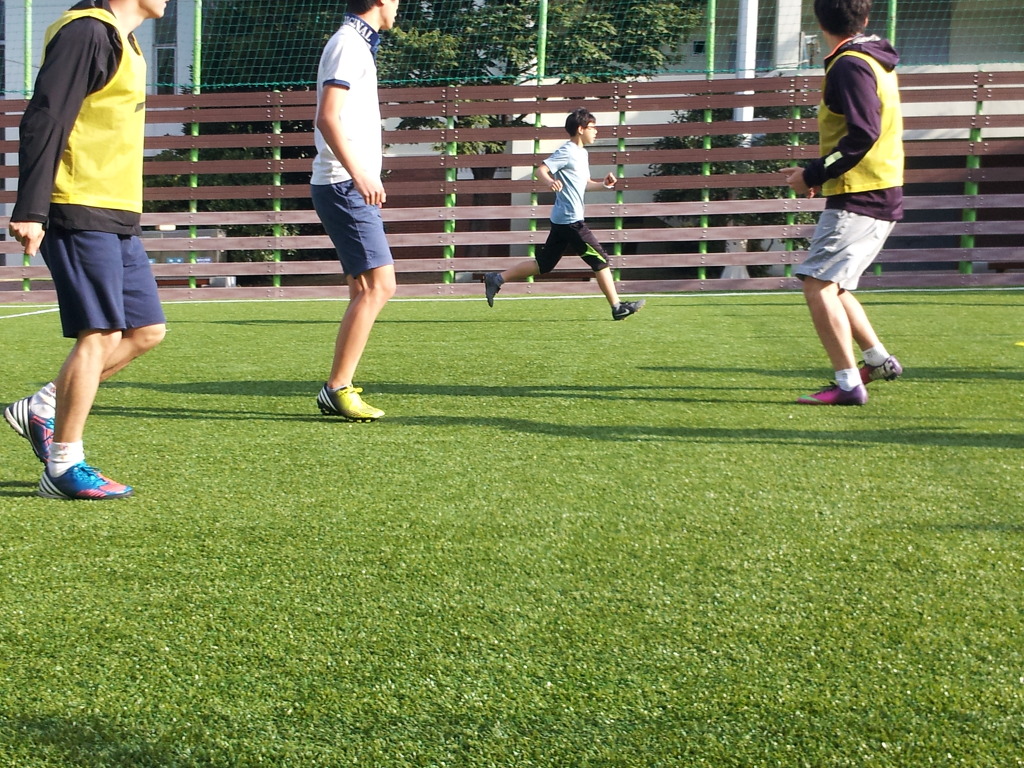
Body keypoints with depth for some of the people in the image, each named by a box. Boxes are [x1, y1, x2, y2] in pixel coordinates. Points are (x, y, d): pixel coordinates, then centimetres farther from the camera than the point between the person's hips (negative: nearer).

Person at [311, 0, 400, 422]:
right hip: (344, 186, -10)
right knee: (379, 284, -15)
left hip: (354, 187, 10)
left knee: (365, 290, 9)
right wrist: (358, 174, -31)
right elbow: (327, 119, -20)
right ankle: (337, 388, -13)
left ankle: (340, 388, 11)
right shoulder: (349, 43, -9)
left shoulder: (357, 44, 20)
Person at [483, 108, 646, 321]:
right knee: (600, 260, -3)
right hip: (570, 221, -10)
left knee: (543, 265, 11)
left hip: (562, 221, 10)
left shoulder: (581, 153, 18)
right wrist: (550, 181, -39)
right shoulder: (567, 152, -11)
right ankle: (617, 308, 4)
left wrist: (603, 185, 12)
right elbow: (541, 169, -18)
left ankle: (496, 279, 12)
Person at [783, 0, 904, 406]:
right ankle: (878, 360, 24)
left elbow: (862, 134, -22)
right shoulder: (874, 60, 17)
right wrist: (818, 173, 17)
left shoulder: (849, 66, -13)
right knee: (831, 285, 18)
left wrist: (813, 175, -15)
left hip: (858, 199, -10)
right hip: (882, 195, 10)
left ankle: (848, 384, -14)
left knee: (817, 283, -12)